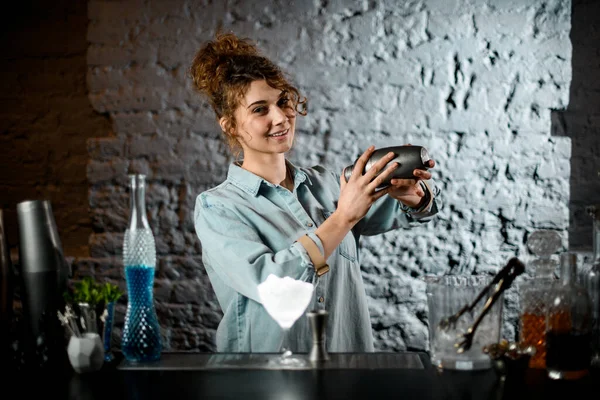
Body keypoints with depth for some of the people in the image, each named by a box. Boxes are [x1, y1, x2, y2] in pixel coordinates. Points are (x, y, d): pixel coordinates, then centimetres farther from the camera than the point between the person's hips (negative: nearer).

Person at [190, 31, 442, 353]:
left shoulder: (327, 185, 9)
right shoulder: (216, 208, -4)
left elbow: (418, 209, 8)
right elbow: (268, 283, -18)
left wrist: (414, 194, -13)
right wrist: (344, 217, -19)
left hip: (353, 349, 4)